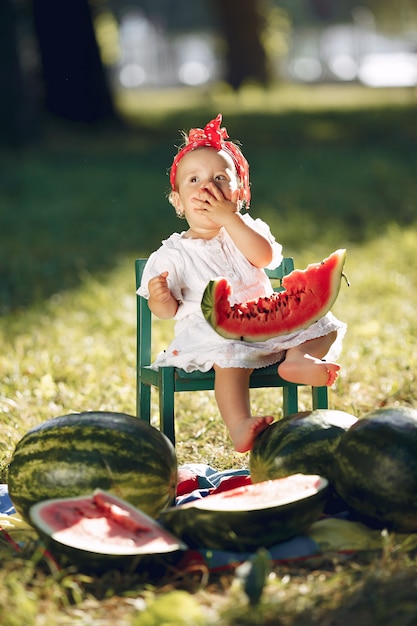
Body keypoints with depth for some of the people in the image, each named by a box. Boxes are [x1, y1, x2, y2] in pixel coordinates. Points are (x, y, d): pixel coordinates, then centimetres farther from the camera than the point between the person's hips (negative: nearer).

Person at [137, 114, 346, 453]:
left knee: (322, 323, -8)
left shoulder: (247, 229, 9)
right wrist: (160, 298, -23)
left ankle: (298, 356, -35)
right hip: (211, 332, -4)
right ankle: (239, 425, -50)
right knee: (231, 358, -37)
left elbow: (265, 256, -14)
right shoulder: (173, 255, 3)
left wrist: (230, 218, -19)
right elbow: (168, 310, 2)